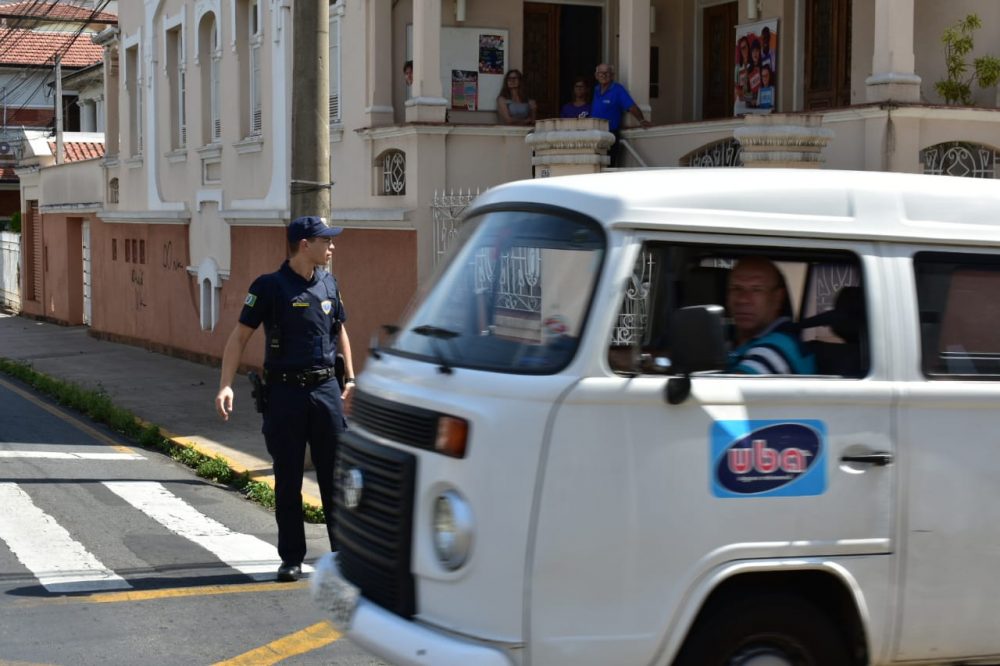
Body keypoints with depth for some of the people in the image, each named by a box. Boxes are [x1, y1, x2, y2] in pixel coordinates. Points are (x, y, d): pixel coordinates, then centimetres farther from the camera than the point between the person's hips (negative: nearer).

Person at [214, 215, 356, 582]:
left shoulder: (328, 284, 8)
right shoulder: (270, 286, -7)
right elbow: (240, 336, -6)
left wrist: (349, 377, 16)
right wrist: (225, 385, -15)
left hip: (326, 389, 4)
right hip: (285, 391, -4)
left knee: (335, 474, 5)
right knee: (287, 480, 5)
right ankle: (292, 558, 14)